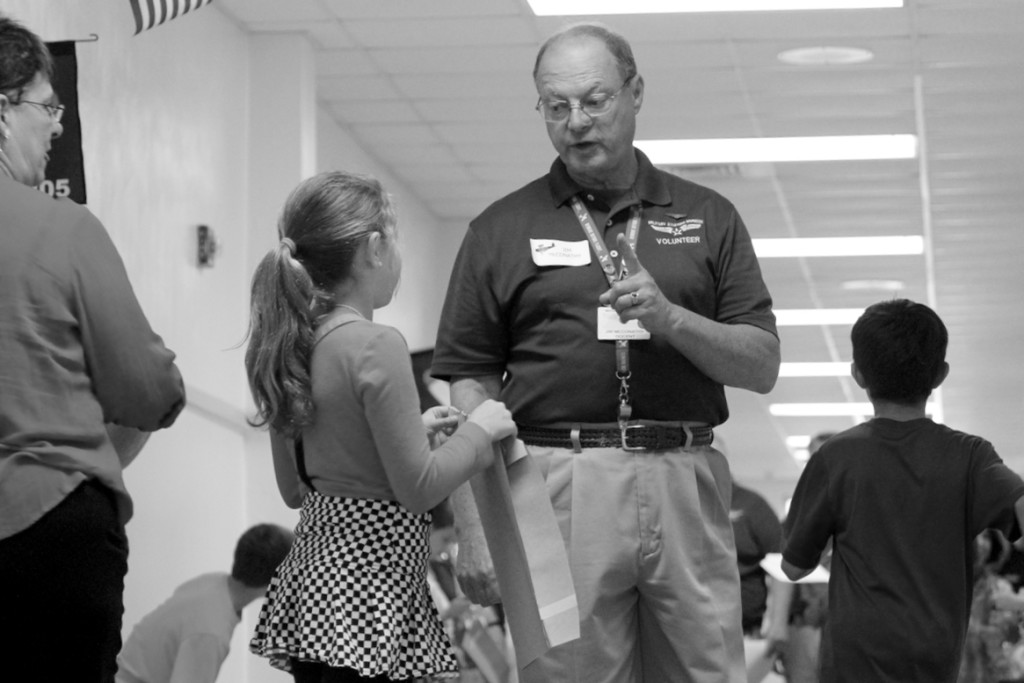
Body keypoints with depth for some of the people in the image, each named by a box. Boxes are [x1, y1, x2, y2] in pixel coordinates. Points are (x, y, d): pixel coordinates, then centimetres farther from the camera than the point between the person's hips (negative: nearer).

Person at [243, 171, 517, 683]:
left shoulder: (290, 347, 8)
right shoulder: (377, 347, -15)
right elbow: (418, 489, -15)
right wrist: (478, 431, 0)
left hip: (312, 567, 8)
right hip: (371, 583, -8)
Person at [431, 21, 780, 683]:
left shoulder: (707, 217, 13)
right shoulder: (502, 229, 8)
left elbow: (763, 366, 7)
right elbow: (470, 386, 4)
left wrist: (669, 318, -10)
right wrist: (475, 530, -6)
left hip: (686, 484, 1)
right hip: (558, 484, -1)